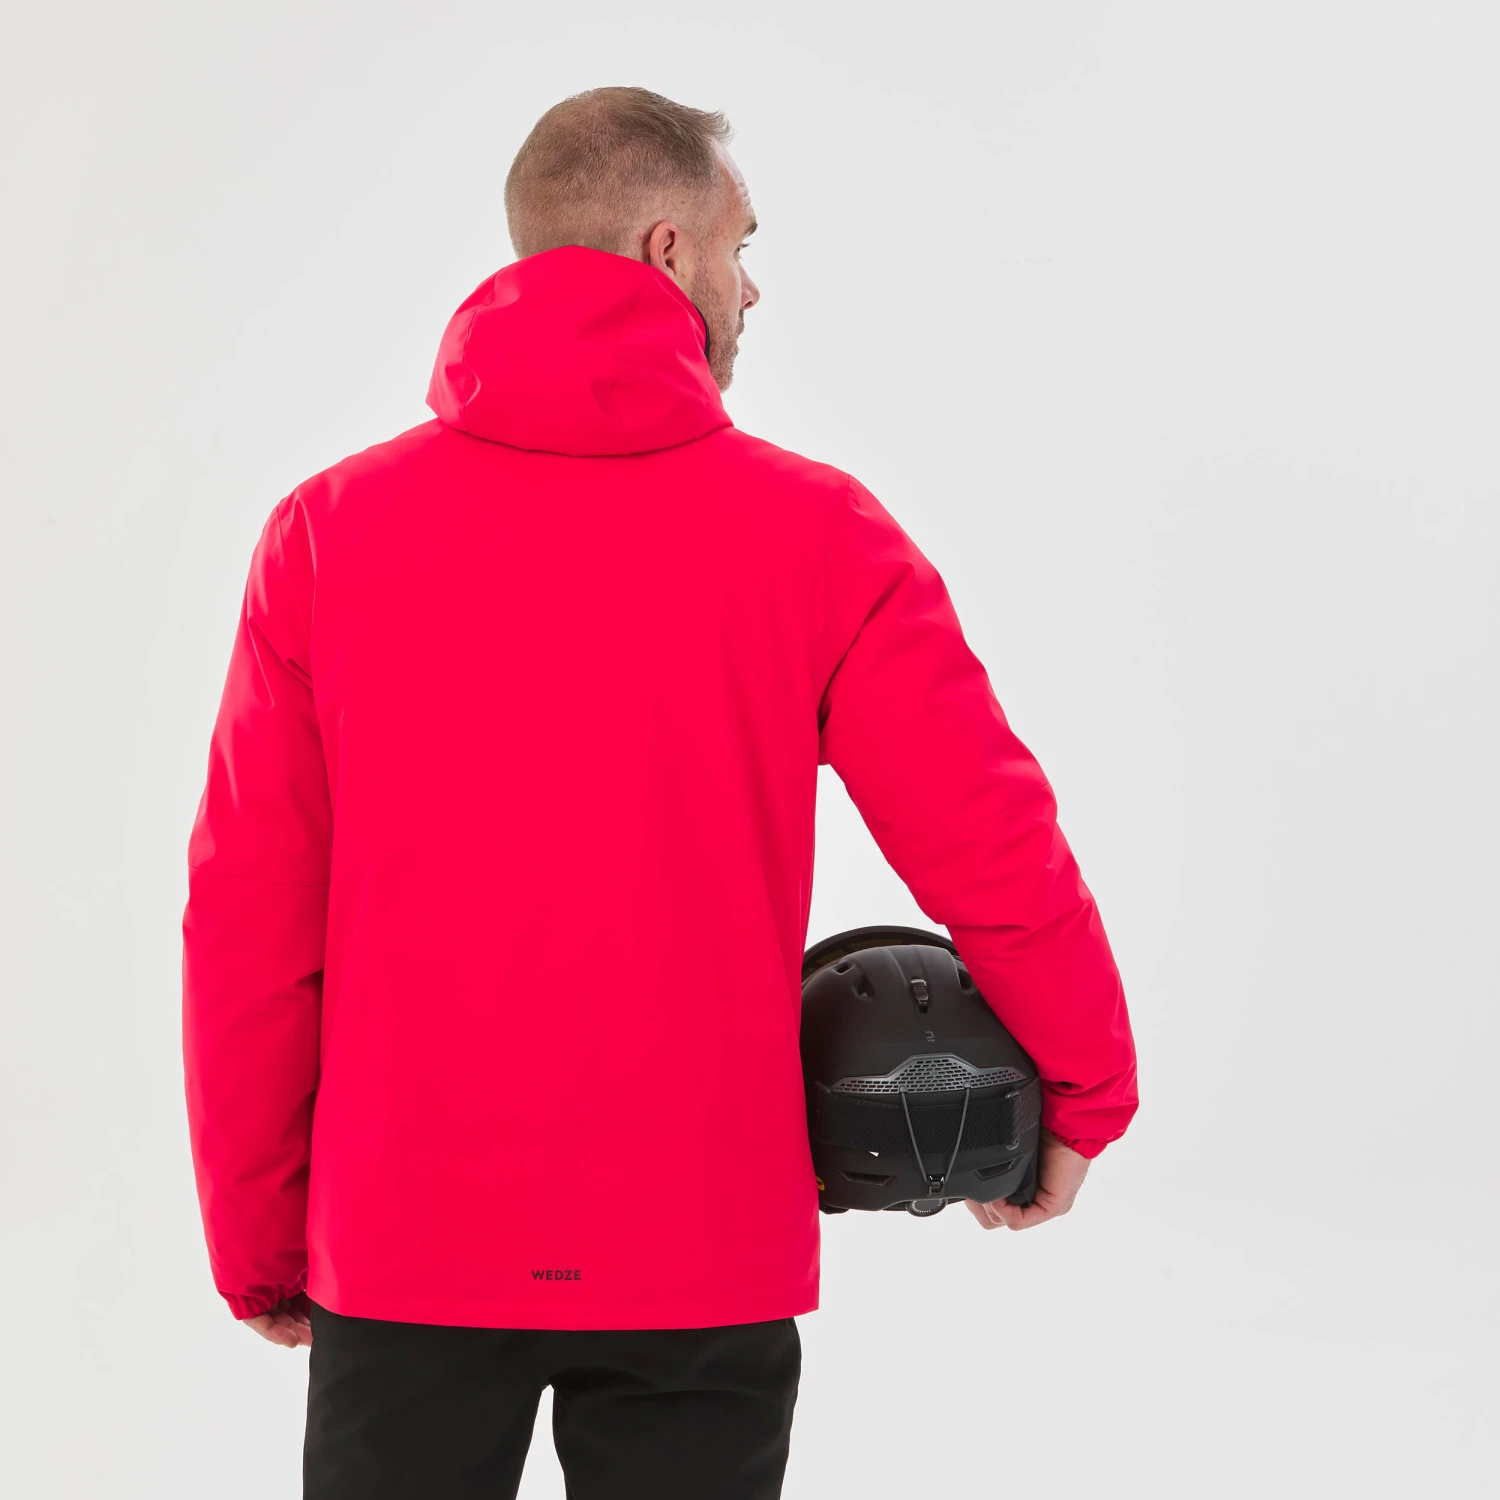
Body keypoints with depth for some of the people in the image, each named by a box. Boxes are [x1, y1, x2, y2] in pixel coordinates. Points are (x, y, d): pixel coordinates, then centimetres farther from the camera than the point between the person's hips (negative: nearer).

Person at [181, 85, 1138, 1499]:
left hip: (407, 1239, 1)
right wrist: (1087, 1093, 13)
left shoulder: (327, 530, -3)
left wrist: (255, 1233, 9)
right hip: (704, 1256, -1)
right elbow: (997, 859, -4)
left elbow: (247, 921, -2)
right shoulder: (817, 533, -5)